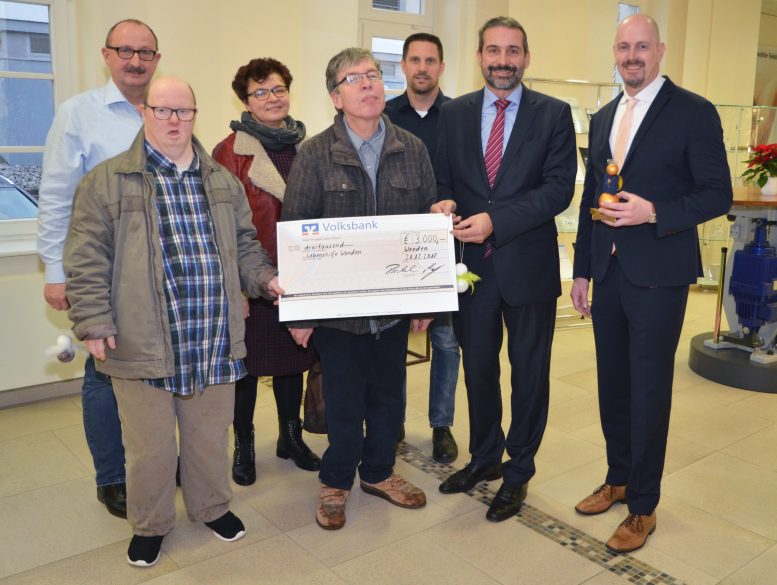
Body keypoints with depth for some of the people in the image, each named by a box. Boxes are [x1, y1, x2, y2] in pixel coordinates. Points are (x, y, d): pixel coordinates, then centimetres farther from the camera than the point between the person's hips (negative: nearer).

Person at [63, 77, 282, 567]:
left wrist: (264, 277, 3)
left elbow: (244, 244, 19)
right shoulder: (107, 182, -2)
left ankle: (212, 506, 40)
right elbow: (87, 261, -4)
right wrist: (94, 323, -9)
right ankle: (150, 524, 32)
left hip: (214, 342, 4)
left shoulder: (223, 181, 12)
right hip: (143, 343, -3)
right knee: (150, 444, 9)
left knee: (211, 434, 18)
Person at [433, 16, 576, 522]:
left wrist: (496, 221, -21)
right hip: (472, 265, 3)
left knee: (529, 374, 10)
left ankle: (518, 472, 30)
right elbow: (444, 180, 8)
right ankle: (484, 457, 38)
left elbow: (559, 189, -11)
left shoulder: (554, 114, -2)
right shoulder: (455, 113, 7)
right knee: (478, 368, 16)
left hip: (528, 266, -2)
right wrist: (445, 203, -15)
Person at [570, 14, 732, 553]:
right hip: (609, 272, 6)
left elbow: (718, 194, -8)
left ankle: (643, 507, 18)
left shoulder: (694, 113, -6)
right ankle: (619, 479, 34)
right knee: (612, 385, 14)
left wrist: (654, 212, -23)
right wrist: (581, 270, 12)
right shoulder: (603, 118, 13)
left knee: (649, 392, 2)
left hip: (658, 276, -6)